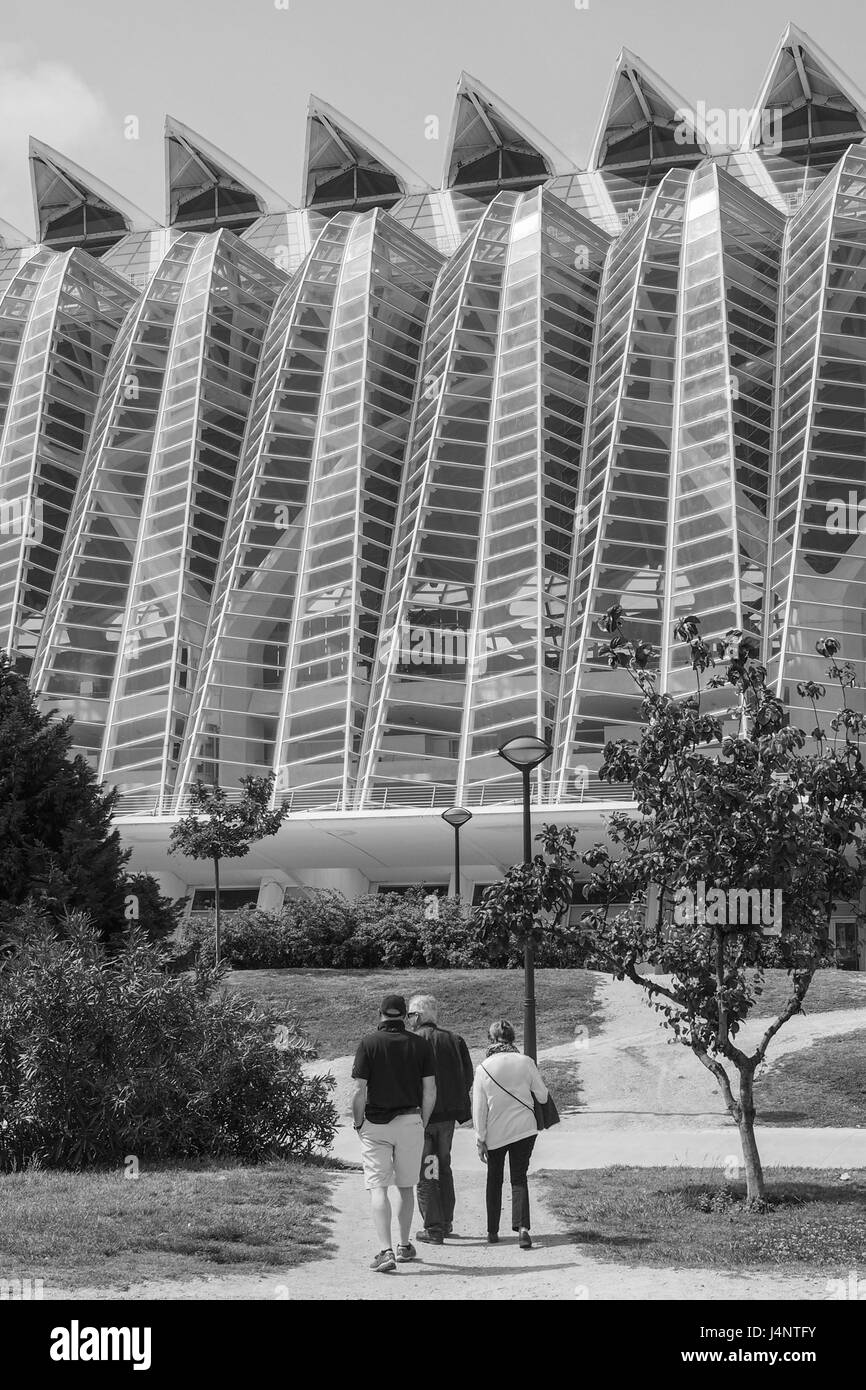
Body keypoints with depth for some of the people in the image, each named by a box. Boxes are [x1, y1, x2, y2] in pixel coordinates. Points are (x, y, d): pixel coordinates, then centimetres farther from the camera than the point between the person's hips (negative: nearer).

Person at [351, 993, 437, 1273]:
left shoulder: (369, 1043, -7)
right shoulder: (420, 1044, 0)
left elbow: (359, 1091, -10)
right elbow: (430, 1091, 0)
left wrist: (358, 1124, 2)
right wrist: (422, 1123, 12)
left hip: (376, 1123, -3)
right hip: (410, 1121, 3)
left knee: (377, 1188, -3)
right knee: (406, 1187, 17)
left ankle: (386, 1251, -16)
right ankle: (405, 1247, 29)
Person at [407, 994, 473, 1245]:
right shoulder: (454, 1040, 4)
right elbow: (468, 1078, 5)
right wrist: (463, 1112, 12)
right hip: (448, 1114, 6)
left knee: (424, 1173, 3)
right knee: (443, 1166, 22)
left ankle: (433, 1228, 2)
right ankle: (446, 1222, 29)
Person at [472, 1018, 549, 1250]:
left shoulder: (483, 1068, -9)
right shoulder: (525, 1062, -6)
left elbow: (479, 1108, -6)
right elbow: (542, 1095, 3)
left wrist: (480, 1139, 1)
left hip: (496, 1133, 0)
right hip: (524, 1129, 0)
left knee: (494, 1180, 16)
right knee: (519, 1178, 6)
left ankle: (492, 1231, 20)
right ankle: (522, 1227, -13)